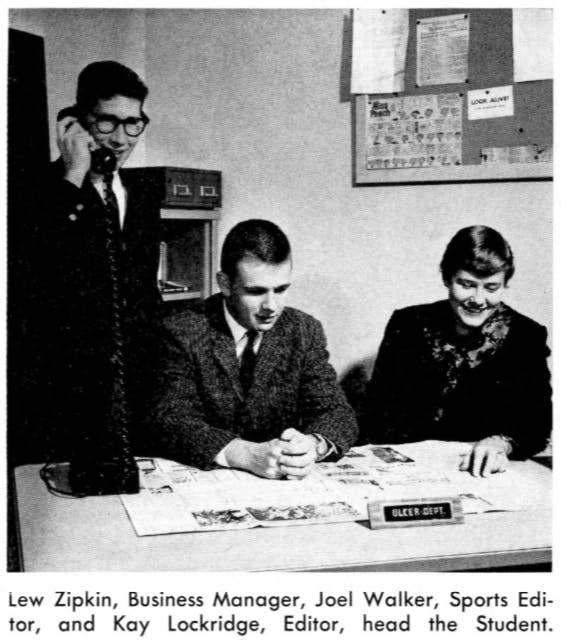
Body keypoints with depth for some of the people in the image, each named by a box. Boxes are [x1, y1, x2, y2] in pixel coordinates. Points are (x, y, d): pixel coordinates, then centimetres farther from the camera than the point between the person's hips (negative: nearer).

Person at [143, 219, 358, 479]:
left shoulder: (305, 331, 2)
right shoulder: (183, 333, -8)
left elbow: (336, 412, -2)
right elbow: (169, 421, -17)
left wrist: (313, 445, -25)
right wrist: (249, 455, -31)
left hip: (282, 487, 2)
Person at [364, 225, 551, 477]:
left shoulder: (527, 337, 0)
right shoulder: (406, 325, 1)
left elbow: (537, 422, -5)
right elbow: (379, 413, 1)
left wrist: (502, 443, -26)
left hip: (483, 475, 2)